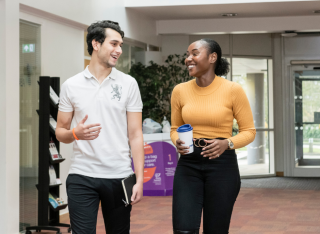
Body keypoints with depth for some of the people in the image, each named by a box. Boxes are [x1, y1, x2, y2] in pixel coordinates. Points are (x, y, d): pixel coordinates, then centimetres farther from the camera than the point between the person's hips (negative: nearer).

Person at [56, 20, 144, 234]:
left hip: (119, 176, 1)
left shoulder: (128, 84, 3)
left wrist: (140, 179, -5)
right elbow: (60, 132, 8)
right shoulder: (71, 86, 4)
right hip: (82, 177, 0)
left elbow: (135, 134, 2)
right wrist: (76, 133, -15)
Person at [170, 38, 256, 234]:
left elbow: (249, 131, -1)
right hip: (188, 164, 3)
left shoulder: (233, 90, -8)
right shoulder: (180, 90, 2)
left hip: (222, 165, -2)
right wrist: (177, 142, -7)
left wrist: (227, 143, -19)